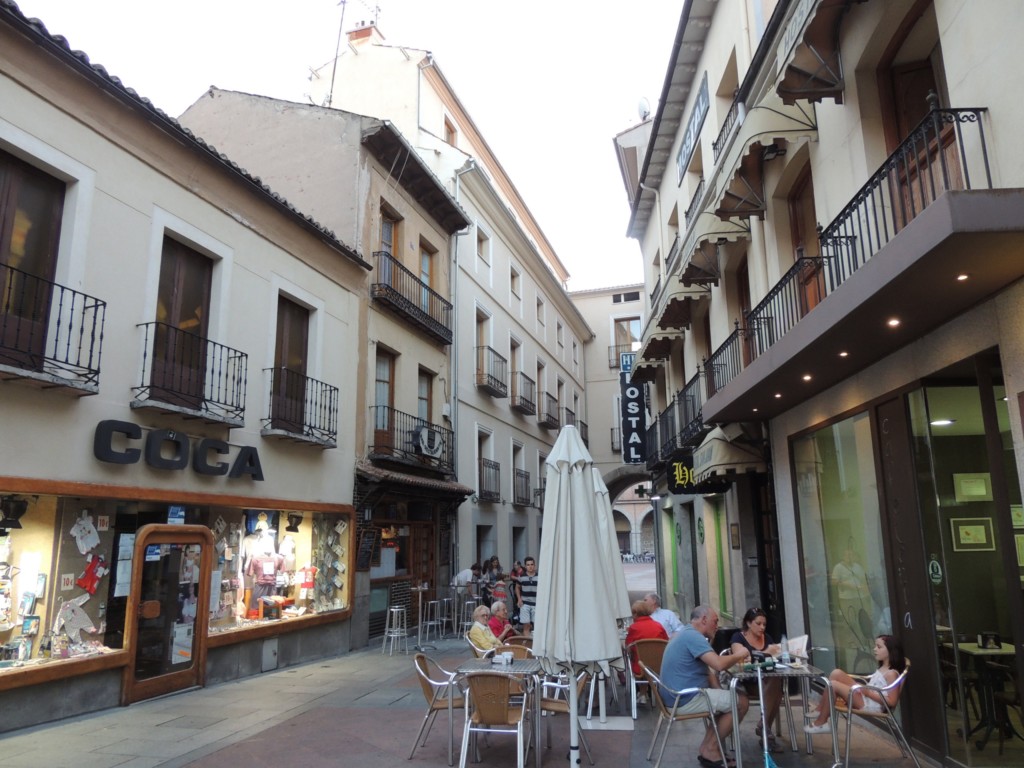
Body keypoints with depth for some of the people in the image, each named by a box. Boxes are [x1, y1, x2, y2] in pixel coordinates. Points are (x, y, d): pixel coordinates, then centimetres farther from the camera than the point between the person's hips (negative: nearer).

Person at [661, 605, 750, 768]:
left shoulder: (687, 634, 18)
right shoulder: (693, 636, -17)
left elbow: (708, 669, 18)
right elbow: (719, 664, -27)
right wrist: (738, 655, -7)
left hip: (680, 695, 11)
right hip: (686, 699, -11)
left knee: (729, 698, 19)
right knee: (741, 702, -5)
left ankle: (707, 749, 16)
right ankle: (710, 750, 4)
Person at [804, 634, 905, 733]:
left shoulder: (891, 674, -12)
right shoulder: (881, 669, 15)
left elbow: (891, 702, -18)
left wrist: (869, 693, -18)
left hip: (871, 706, -9)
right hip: (864, 698, 9)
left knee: (833, 685, -21)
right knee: (836, 673, -3)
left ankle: (820, 723, -8)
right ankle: (821, 711, -1)